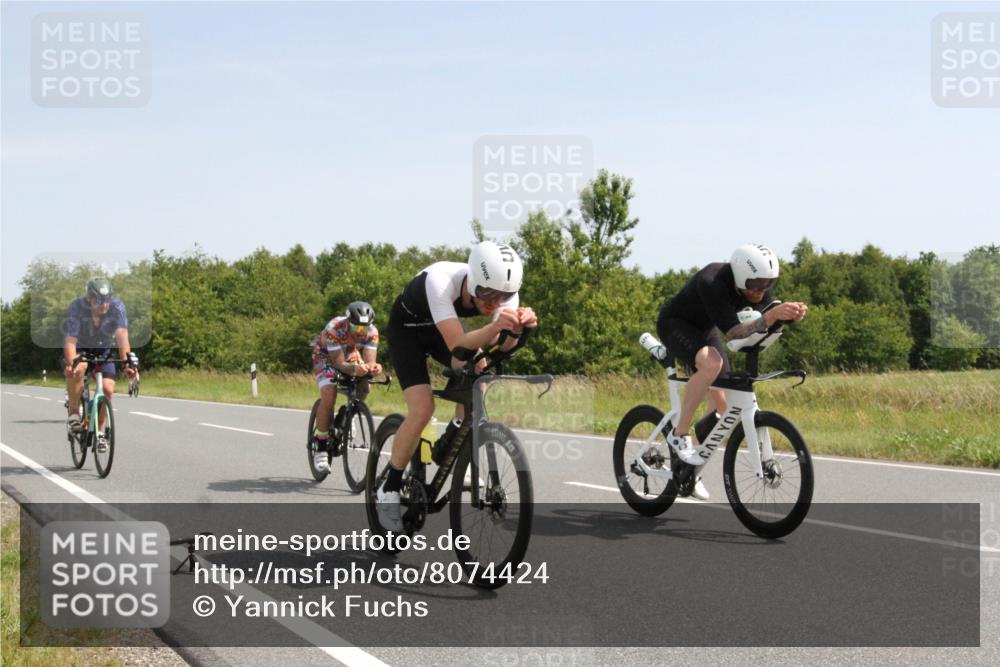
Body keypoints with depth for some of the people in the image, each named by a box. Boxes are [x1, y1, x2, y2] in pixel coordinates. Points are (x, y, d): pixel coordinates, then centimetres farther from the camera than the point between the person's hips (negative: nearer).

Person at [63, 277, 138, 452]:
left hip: (104, 349, 2)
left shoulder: (117, 306, -27)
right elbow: (70, 339, -38)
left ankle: (99, 431, 7)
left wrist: (127, 361, -53)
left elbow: (122, 335, -37)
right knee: (78, 369, -35)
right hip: (80, 348, -2)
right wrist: (71, 364, -55)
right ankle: (73, 412, -15)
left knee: (108, 388, -15)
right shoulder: (77, 307, -30)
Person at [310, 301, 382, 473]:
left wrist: (373, 368, -55)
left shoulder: (372, 332, -26)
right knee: (329, 396, -27)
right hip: (325, 356, -4)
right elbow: (339, 363, -38)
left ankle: (344, 417, 11)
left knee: (363, 388, -21)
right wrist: (354, 370, -59)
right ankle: (321, 447, -17)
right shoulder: (334, 329, -37)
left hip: (351, 356, 4)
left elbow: (369, 361, -31)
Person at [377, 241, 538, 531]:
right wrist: (496, 326, -65)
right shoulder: (440, 280, -42)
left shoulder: (502, 289, -27)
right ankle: (388, 490, -2)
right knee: (422, 408, -20)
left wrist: (516, 328, -57)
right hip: (407, 328, -5)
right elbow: (457, 345, -48)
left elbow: (503, 346, -35)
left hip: (443, 328, 5)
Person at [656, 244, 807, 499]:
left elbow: (764, 323, -14)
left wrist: (790, 316, -35)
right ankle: (679, 434, -22)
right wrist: (771, 315, -58)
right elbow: (733, 332, -44)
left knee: (724, 407, 0)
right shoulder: (712, 283, -39)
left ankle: (688, 468, 21)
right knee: (712, 363, -38)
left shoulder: (759, 285, -18)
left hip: (704, 329, 7)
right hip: (675, 324, -7)